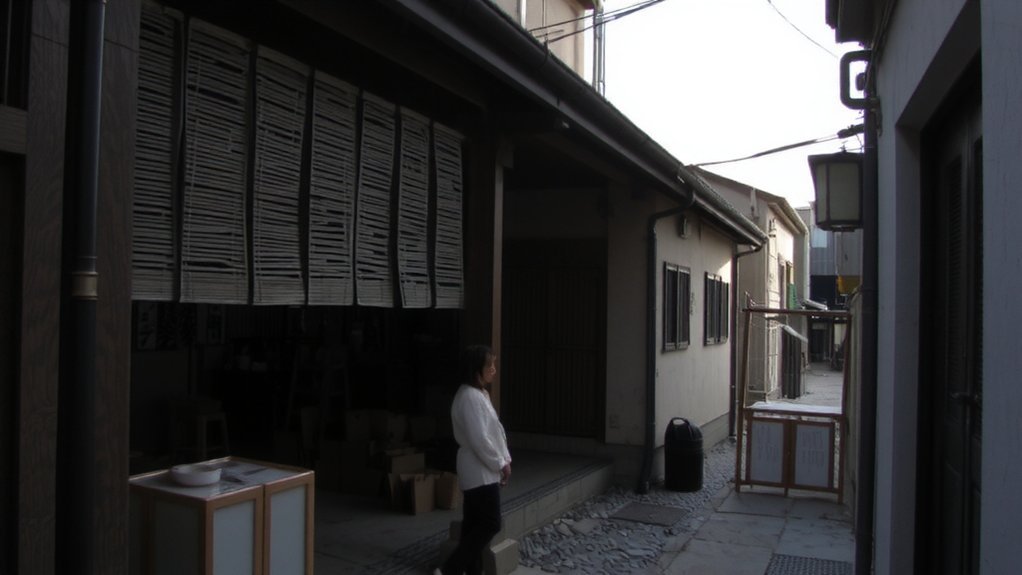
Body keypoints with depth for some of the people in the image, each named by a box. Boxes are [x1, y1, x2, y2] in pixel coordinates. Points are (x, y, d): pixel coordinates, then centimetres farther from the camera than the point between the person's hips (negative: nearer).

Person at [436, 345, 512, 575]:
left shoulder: (480, 393, 13)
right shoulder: (470, 397, -20)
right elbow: (479, 439, -23)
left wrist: (504, 459, 10)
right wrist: (500, 464, -14)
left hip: (482, 470, 10)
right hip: (480, 472, -10)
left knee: (474, 524, 13)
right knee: (490, 524, -7)